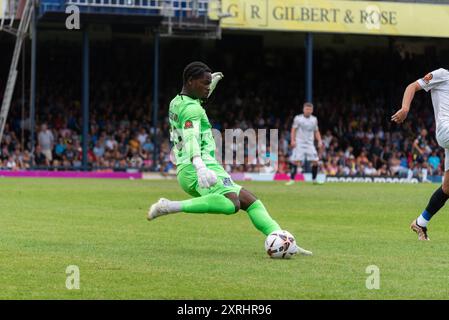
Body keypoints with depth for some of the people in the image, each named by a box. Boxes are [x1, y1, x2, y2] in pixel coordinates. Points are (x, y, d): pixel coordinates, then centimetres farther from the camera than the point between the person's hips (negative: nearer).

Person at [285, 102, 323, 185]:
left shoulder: (314, 119, 9)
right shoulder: (298, 118, -2)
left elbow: (316, 131, 16)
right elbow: (293, 130, -1)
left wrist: (319, 141, 3)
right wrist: (292, 140, -14)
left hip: (310, 143, 3)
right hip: (299, 143, -3)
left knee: (315, 161, -5)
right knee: (295, 161, -12)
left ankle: (314, 179, 10)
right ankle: (292, 179, -6)